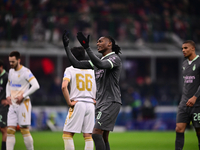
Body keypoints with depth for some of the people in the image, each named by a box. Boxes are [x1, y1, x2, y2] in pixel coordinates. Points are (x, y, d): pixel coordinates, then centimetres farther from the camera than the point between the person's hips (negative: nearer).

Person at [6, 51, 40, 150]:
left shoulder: (25, 72, -11)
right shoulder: (11, 71, 12)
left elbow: (36, 86, -19)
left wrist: (23, 96, -19)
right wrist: (8, 95, 11)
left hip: (23, 104, -7)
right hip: (13, 105, 7)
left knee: (24, 130, -6)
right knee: (10, 130, -1)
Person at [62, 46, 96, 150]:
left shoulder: (70, 69, 0)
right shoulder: (92, 70, 14)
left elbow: (64, 87, -15)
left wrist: (69, 102, -9)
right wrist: (96, 100, 13)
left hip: (77, 104, -4)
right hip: (90, 104, 5)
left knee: (67, 134, 1)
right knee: (88, 136, 6)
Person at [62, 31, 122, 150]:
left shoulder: (115, 59, -6)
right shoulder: (99, 61, 19)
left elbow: (101, 65, -27)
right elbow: (77, 64, 16)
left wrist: (86, 47, -30)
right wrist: (66, 46, 13)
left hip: (111, 103, -9)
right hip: (101, 104, 9)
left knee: (96, 133, -18)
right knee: (103, 138, 7)